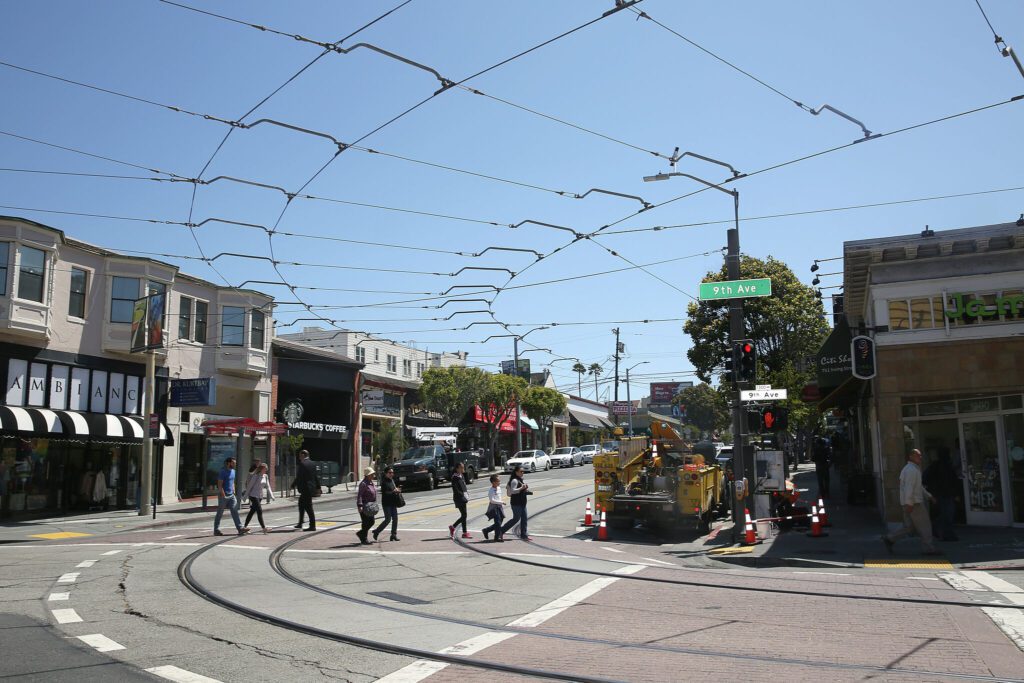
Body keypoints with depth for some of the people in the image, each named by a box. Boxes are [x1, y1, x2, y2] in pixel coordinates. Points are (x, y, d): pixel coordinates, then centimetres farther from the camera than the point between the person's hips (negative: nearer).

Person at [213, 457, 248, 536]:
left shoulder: (233, 471, 11)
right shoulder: (223, 472, -13)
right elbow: (219, 485, -16)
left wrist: (234, 491, 13)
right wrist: (223, 495, -20)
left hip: (231, 495, 7)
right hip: (223, 496, -7)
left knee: (235, 512, -1)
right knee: (220, 513, 4)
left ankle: (240, 528, -6)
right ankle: (216, 530, 15)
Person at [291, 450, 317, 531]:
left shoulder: (302, 464, -15)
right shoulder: (312, 463, 11)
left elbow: (299, 477, -16)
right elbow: (315, 476, 15)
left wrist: (293, 485, -4)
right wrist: (317, 486, 20)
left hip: (305, 488, -9)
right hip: (311, 487, 9)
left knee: (308, 507, -5)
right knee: (301, 504, 21)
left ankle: (312, 526, -4)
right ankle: (300, 523, 27)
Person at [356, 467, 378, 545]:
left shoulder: (372, 483, 12)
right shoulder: (363, 484, -16)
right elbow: (359, 495, -22)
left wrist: (374, 505, 23)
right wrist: (359, 506, -30)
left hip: (370, 506, 9)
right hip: (364, 506, -9)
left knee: (371, 522, 12)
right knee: (366, 523, -4)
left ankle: (360, 533, 30)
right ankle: (364, 539, 7)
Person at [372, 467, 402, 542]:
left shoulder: (392, 480, 13)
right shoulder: (384, 482, -12)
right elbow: (384, 493, -21)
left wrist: (397, 490, 3)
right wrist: (394, 491, -25)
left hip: (393, 503, 8)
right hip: (386, 504, -8)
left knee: (395, 519, 4)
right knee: (388, 519, -6)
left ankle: (394, 535, 12)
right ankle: (376, 532, 11)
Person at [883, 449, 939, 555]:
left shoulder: (908, 469, 19)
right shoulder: (912, 470, -14)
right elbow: (909, 487, -22)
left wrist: (929, 496, 26)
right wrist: (909, 504, -26)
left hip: (910, 503, 10)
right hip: (914, 503, -10)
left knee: (909, 528, 9)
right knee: (924, 526, -1)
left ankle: (889, 539, 5)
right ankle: (929, 549, 5)